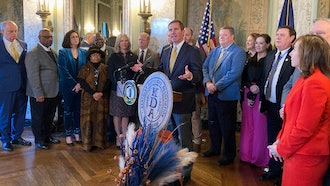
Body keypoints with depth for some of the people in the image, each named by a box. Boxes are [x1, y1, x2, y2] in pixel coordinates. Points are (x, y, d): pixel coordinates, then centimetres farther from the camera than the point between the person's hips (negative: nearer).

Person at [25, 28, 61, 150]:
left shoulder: (52, 52, 14)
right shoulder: (33, 53, -12)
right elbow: (33, 75, -17)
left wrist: (58, 89, 8)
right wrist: (39, 94, -21)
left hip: (53, 93, 7)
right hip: (40, 94, -7)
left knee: (49, 117, 18)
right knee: (38, 118, 7)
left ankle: (47, 136, 33)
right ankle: (39, 140, 22)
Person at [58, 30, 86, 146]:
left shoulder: (83, 52, 9)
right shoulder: (63, 52, 0)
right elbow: (63, 70, -8)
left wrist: (81, 84, -10)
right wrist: (74, 84, -14)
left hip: (81, 86, 3)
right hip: (68, 86, -3)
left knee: (78, 110, 8)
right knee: (68, 110, 5)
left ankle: (77, 134, 18)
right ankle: (68, 135, 13)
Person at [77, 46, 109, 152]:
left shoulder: (105, 68, 8)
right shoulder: (85, 68, 5)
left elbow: (108, 82, 1)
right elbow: (81, 81, -5)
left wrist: (101, 93, -15)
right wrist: (93, 93, -15)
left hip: (102, 99, 1)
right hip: (88, 98, -1)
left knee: (101, 120, 2)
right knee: (88, 120, -2)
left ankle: (100, 142, 11)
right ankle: (87, 144, 4)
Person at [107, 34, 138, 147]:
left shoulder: (133, 57, 9)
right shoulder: (113, 57, 5)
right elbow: (110, 74, -1)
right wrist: (117, 85, -14)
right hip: (117, 89, -1)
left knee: (126, 114, 5)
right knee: (117, 114, 2)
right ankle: (118, 137, 10)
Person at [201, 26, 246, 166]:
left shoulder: (238, 52, -10)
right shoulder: (214, 51, 14)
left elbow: (234, 73, -21)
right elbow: (205, 67, 10)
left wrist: (217, 86, -19)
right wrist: (208, 82, -9)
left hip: (226, 95, -7)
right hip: (212, 93, 7)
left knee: (227, 127, 3)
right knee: (212, 123, 18)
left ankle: (228, 155, 20)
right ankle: (215, 148, 36)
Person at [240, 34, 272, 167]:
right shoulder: (250, 60, 14)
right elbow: (244, 78, 9)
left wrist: (258, 88, -16)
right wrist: (250, 87, -8)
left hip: (262, 96, -6)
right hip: (248, 95, 6)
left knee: (260, 126, -2)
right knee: (248, 125, 10)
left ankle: (260, 158, 11)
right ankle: (247, 155, 22)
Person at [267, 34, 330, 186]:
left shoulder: (314, 83, -21)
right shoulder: (305, 79, 12)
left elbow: (304, 128, -22)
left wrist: (281, 149, -11)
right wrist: (280, 139, 6)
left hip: (305, 157, -9)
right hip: (297, 152, 9)